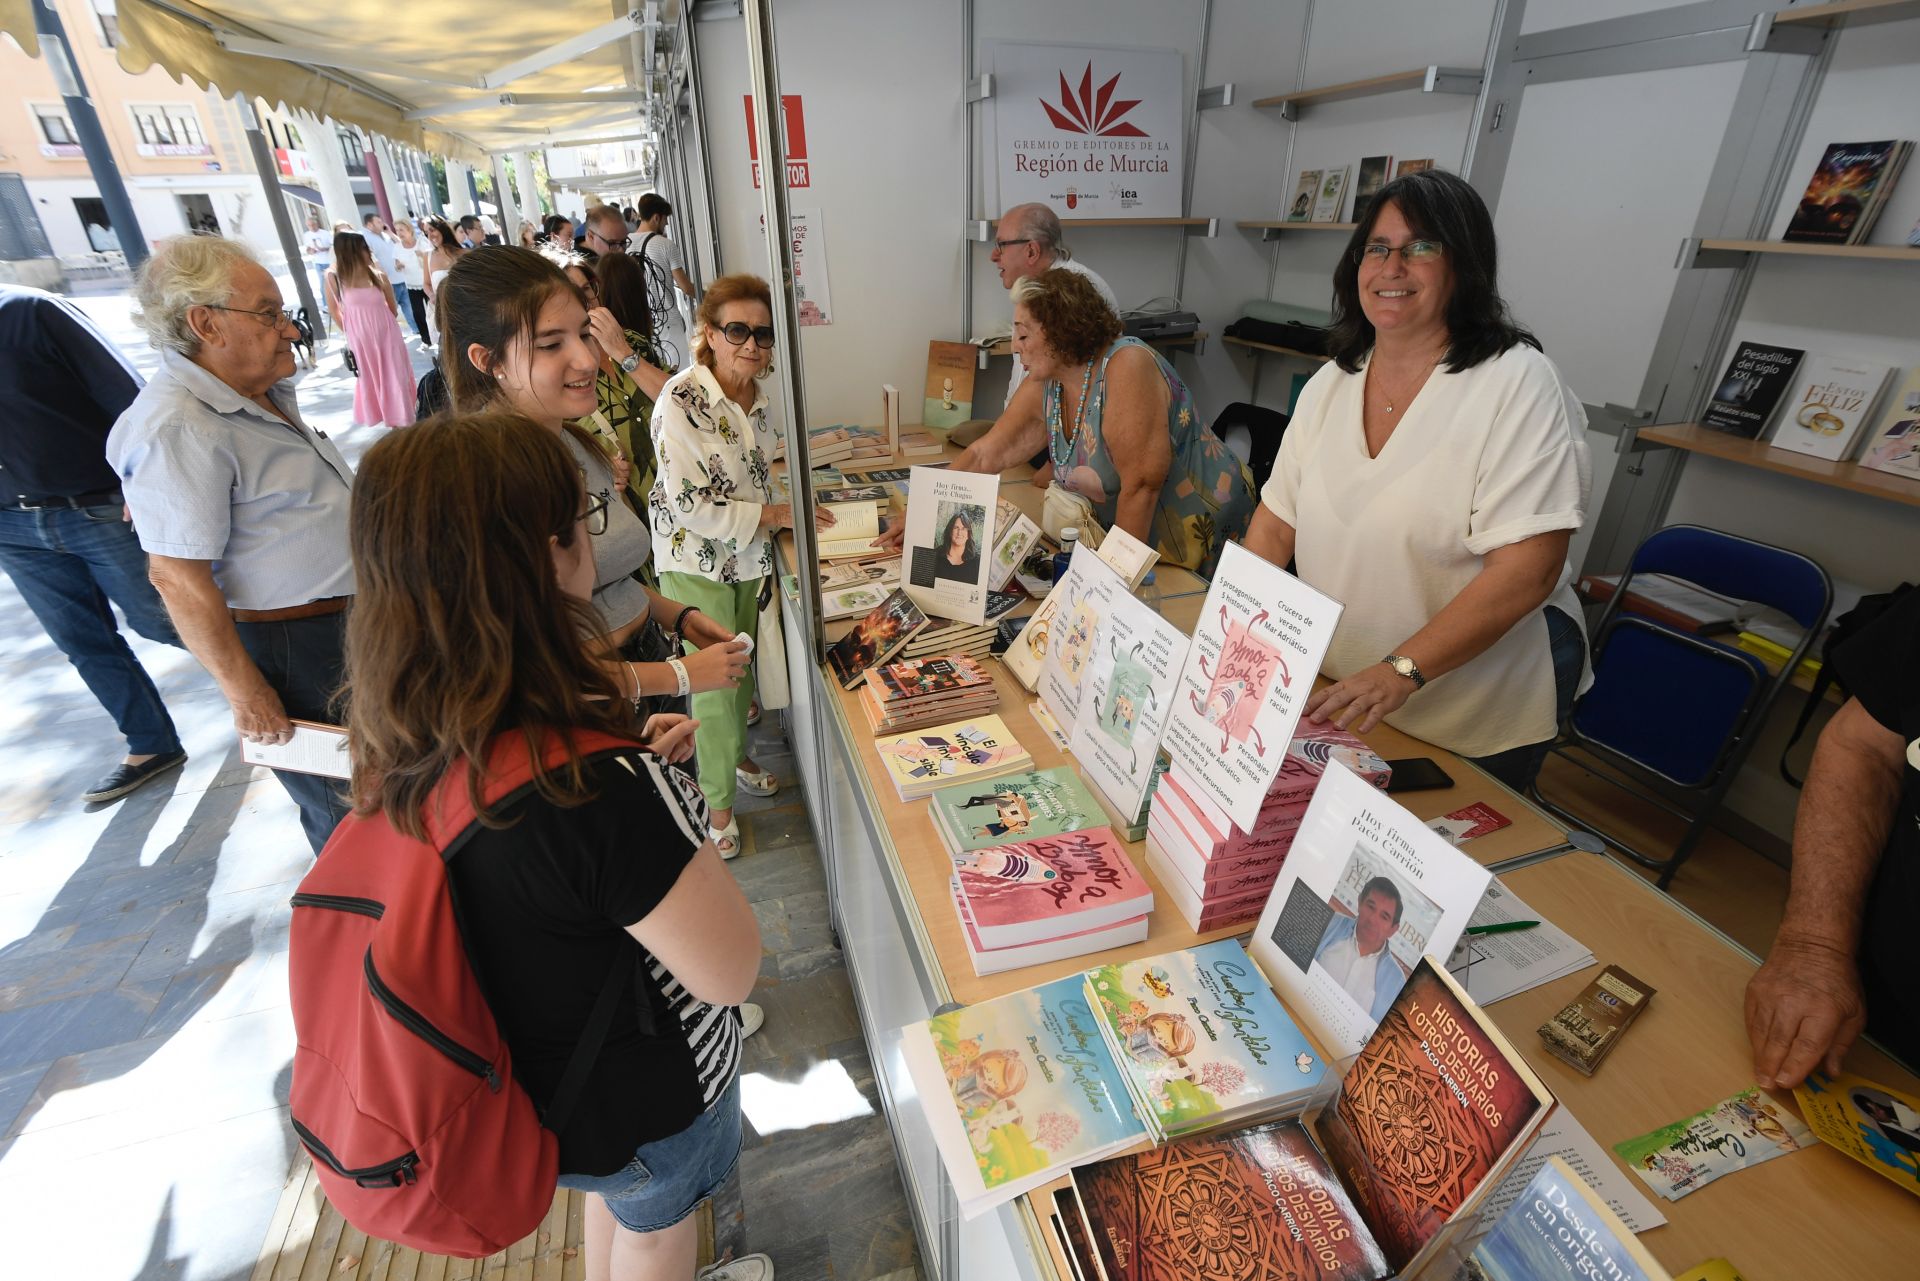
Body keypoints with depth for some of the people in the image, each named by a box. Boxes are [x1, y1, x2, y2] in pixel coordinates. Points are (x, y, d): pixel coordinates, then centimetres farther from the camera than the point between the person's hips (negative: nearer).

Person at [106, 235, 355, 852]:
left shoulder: (266, 393, 7)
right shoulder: (178, 428, -23)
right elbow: (177, 575, -23)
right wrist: (244, 691, -20)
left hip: (344, 626, 9)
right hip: (293, 650, -9)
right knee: (346, 811, 5)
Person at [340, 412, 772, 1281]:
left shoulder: (409, 748, -17)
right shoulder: (603, 792, -42)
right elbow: (730, 972, -29)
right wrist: (653, 785, -19)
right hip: (645, 1097, -6)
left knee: (614, 1203, 37)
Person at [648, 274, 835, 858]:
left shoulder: (756, 396, 1)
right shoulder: (681, 400, -21)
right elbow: (689, 505, -23)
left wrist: (789, 507, 2)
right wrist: (772, 515, -20)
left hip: (747, 557, 6)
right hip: (696, 561, -6)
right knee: (716, 682, 1)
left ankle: (736, 754, 45)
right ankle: (719, 802, 21)